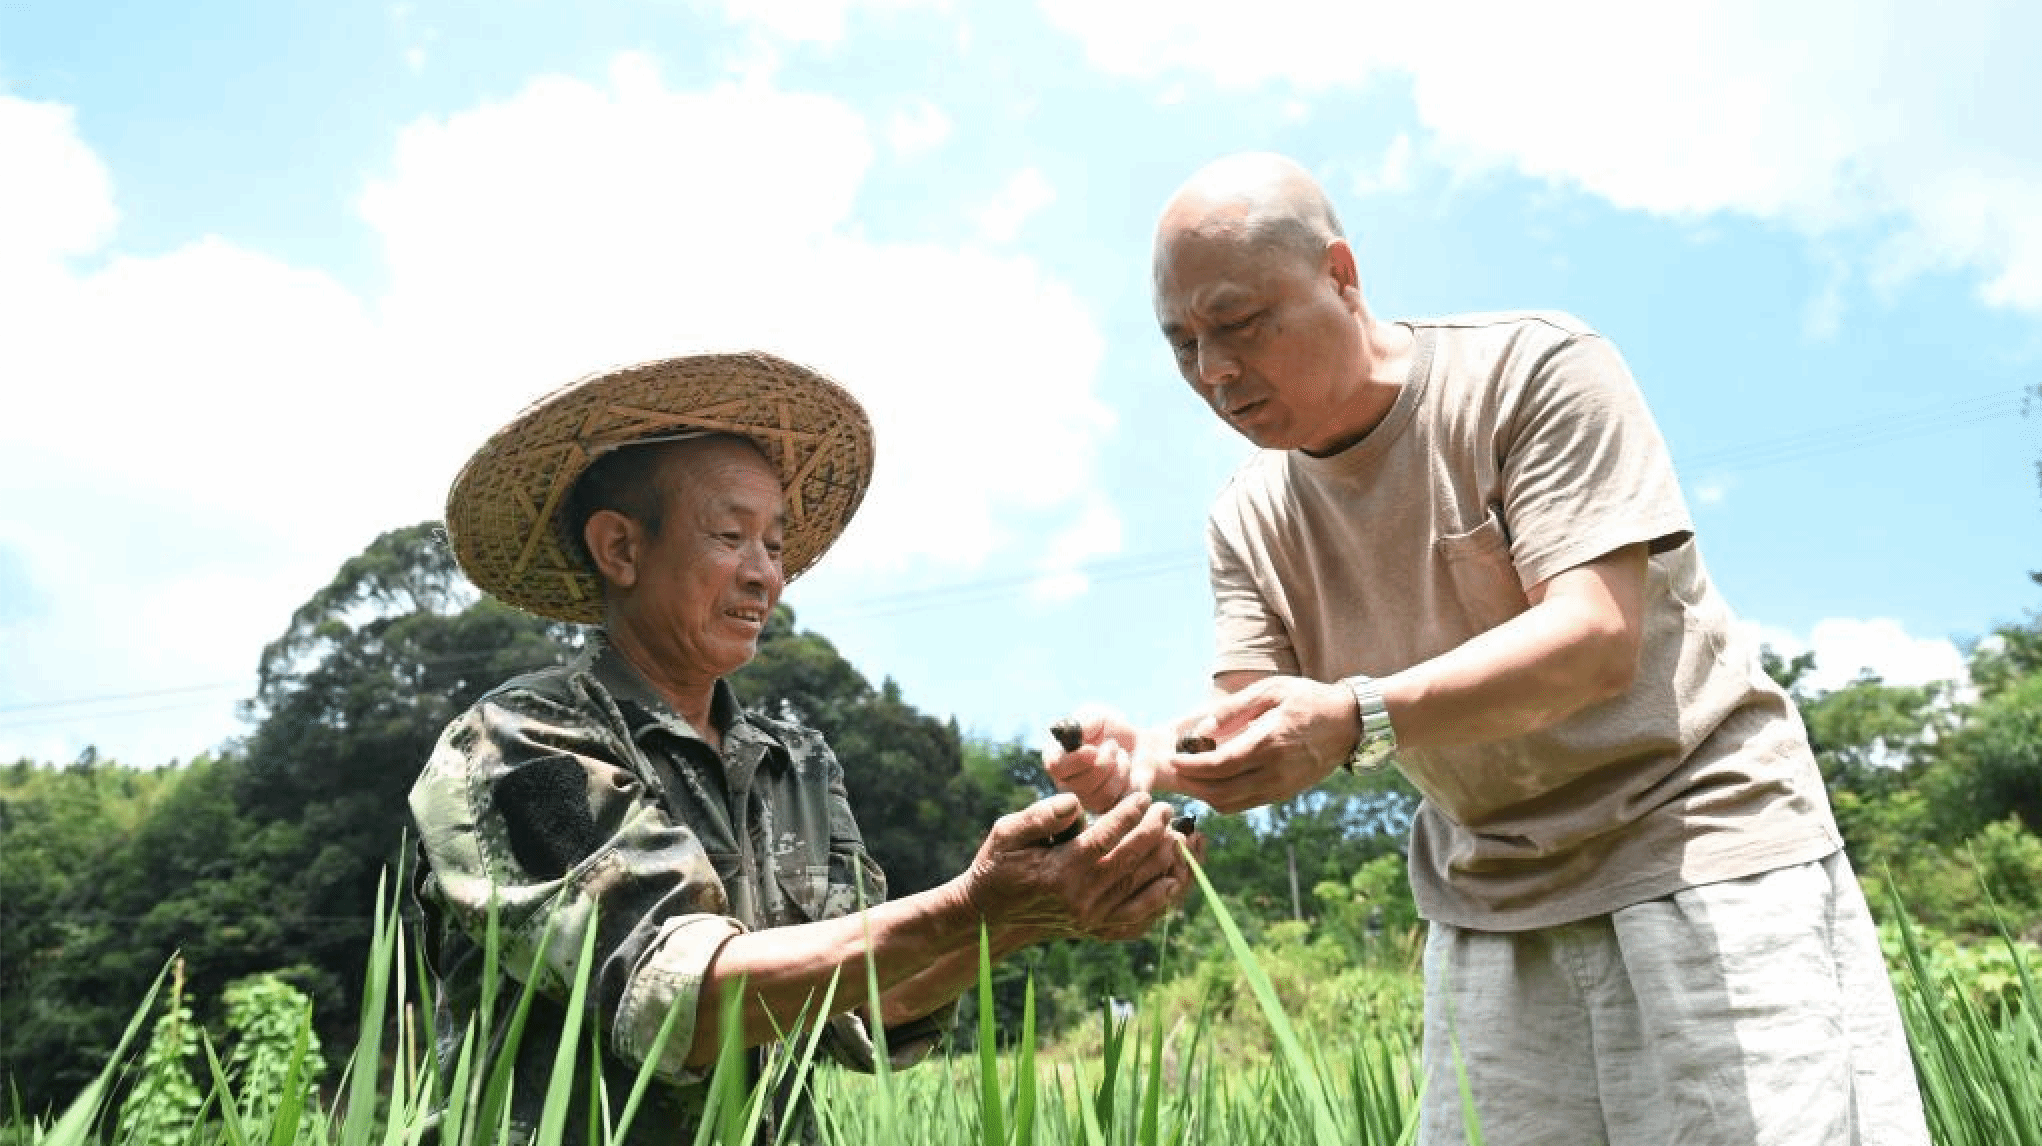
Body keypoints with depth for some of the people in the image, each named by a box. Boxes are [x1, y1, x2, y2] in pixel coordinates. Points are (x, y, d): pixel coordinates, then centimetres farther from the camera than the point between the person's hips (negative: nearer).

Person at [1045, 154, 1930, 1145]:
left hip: (1702, 850, -4)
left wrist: (1356, 720, -38)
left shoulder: (1533, 368, -14)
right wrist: (1150, 757, -28)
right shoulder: (1248, 522, 2)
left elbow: (1597, 639, -25)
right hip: (1488, 908, 5)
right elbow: (1248, 724, -5)